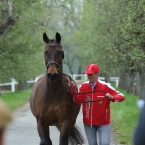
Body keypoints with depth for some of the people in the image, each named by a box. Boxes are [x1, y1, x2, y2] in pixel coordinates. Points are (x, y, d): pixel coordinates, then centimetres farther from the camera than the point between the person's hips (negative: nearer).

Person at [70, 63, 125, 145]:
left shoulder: (105, 86, -11)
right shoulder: (83, 86, -1)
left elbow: (121, 96, -11)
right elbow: (78, 100, -9)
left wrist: (112, 98, -32)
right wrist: (73, 88, -20)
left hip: (103, 122, -3)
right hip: (88, 122, 3)